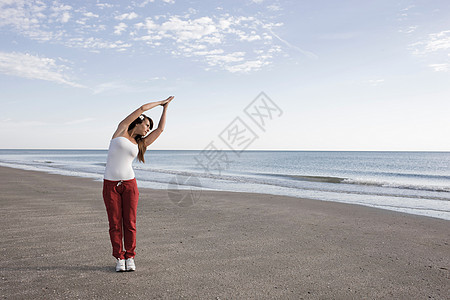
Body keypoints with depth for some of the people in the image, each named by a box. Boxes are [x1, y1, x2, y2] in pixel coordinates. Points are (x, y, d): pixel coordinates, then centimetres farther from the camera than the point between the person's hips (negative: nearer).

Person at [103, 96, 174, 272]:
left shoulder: (140, 144, 13)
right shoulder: (121, 129, 4)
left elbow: (160, 129, 13)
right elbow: (142, 109, 4)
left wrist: (165, 107, 18)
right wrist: (159, 102, 16)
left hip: (129, 184, 3)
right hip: (110, 185, -3)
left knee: (129, 223, 3)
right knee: (115, 224, 3)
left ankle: (130, 258, 16)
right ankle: (119, 258, 16)